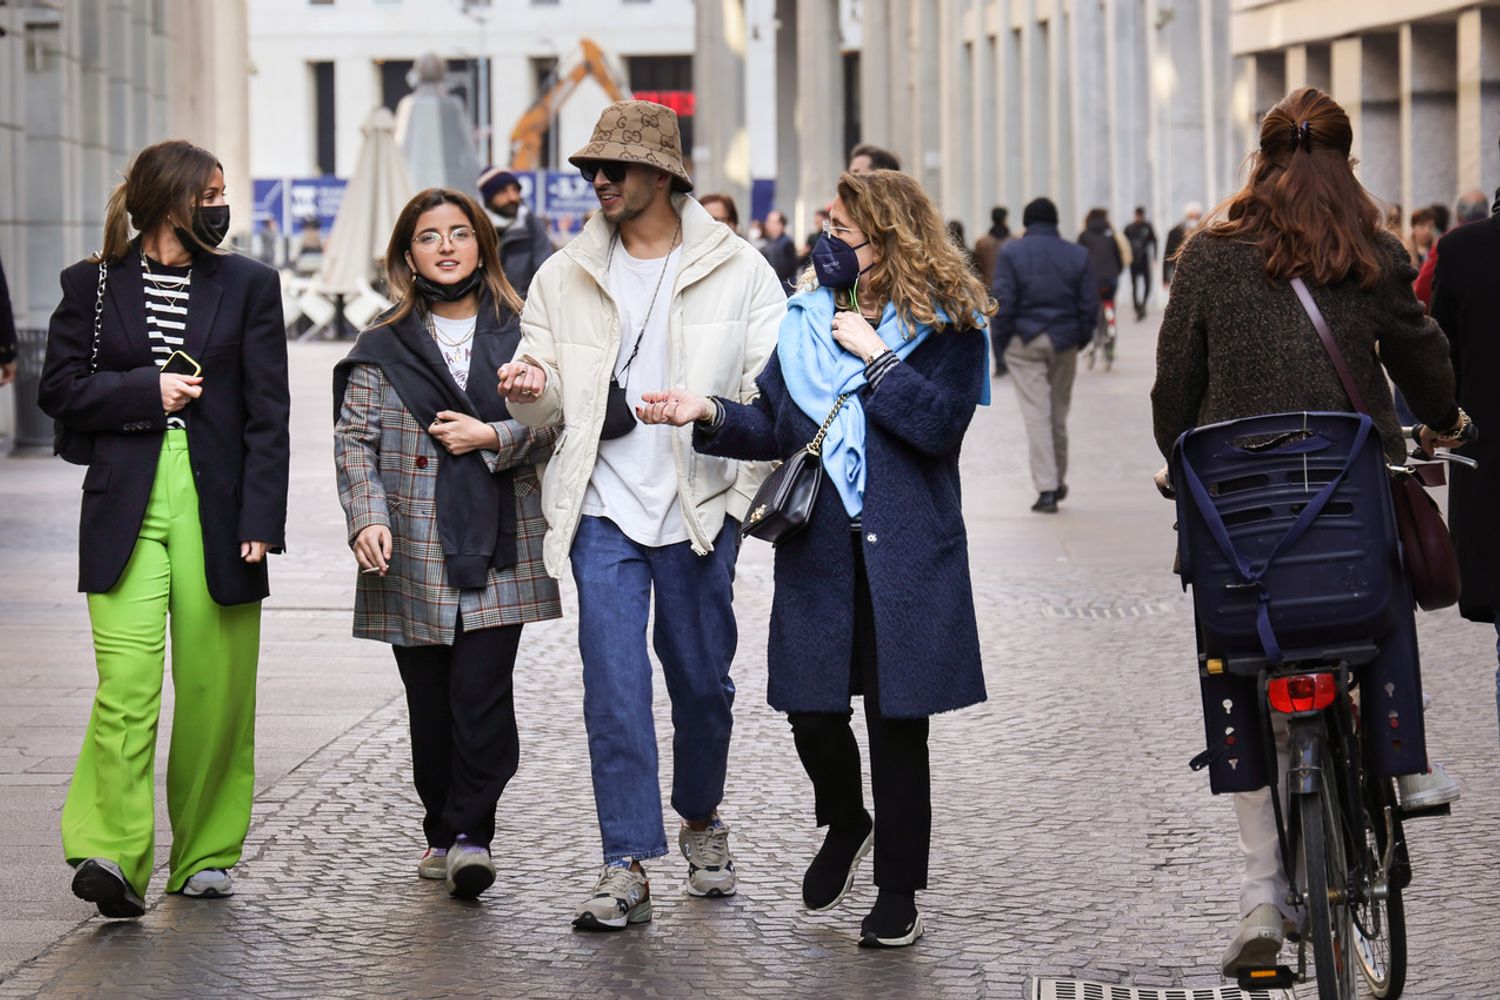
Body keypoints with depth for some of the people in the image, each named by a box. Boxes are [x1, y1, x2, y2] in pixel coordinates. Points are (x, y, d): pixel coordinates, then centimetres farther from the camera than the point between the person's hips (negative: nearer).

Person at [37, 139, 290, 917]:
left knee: (215, 692, 5)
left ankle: (205, 854, 17)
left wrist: (261, 519, -5)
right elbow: (58, 388, 6)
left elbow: (267, 414, 4)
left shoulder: (248, 285, 8)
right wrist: (146, 390, -8)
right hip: (126, 506, -1)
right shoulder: (93, 284, 8)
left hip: (216, 505, 1)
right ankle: (111, 854, -18)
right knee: (127, 681, -14)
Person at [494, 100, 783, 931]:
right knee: (612, 684, -6)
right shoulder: (565, 277, 9)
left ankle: (701, 820, 35)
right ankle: (627, 868, -3)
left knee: (702, 680, 10)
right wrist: (534, 388, -14)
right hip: (603, 506, 1)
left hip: (699, 503, -1)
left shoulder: (738, 271, 1)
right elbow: (550, 407, 11)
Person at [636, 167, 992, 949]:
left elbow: (941, 423, -15)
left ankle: (898, 890, 15)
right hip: (818, 546, 4)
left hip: (905, 551, -4)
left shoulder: (946, 321, -2)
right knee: (811, 708, 2)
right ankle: (845, 824, 34)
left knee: (896, 718, 2)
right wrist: (710, 414, -4)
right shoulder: (811, 316, 11)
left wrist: (874, 356, -15)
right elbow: (776, 427, 12)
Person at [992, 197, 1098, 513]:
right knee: (1059, 413, 15)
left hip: (1024, 344, -3)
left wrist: (1000, 343, -1)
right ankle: (1058, 482, 26)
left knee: (1036, 413, -4)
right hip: (1064, 343, 3)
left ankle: (1046, 488, -10)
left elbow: (1003, 303, -8)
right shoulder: (1078, 255, 3)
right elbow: (1089, 304, 3)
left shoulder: (1011, 253, -5)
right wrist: (1082, 338, 14)